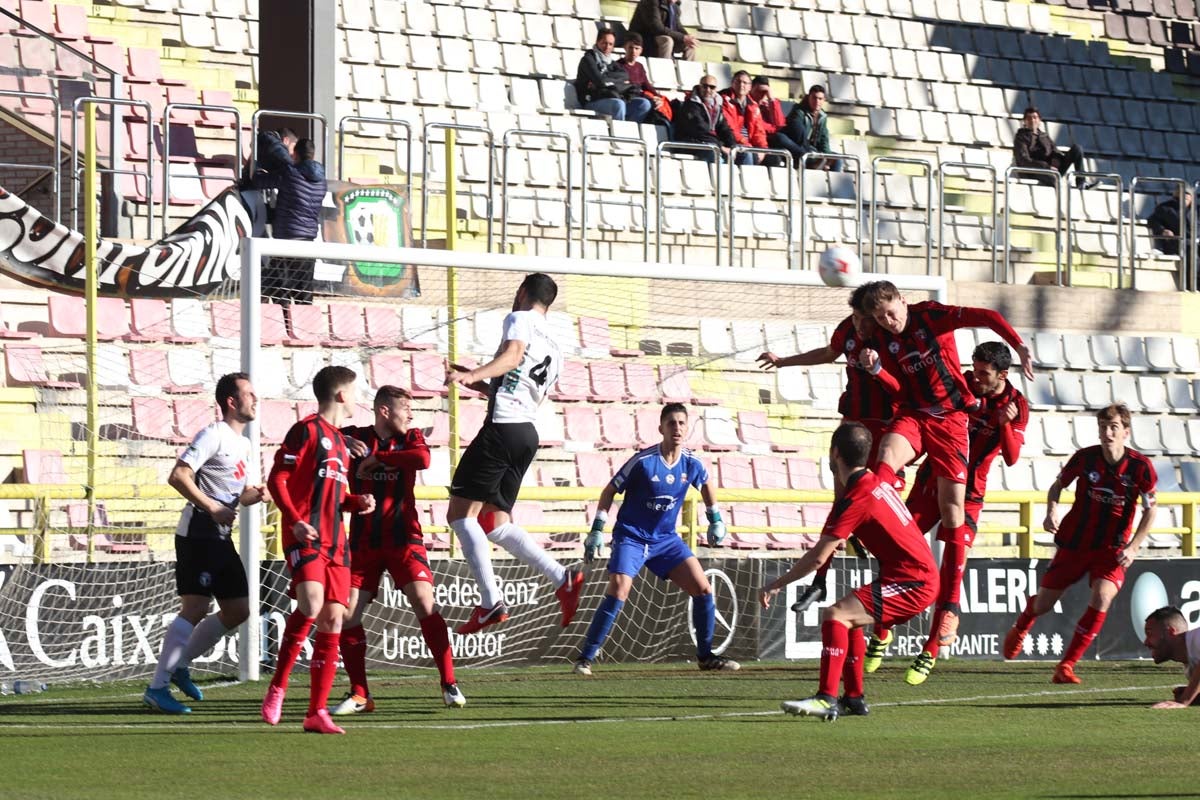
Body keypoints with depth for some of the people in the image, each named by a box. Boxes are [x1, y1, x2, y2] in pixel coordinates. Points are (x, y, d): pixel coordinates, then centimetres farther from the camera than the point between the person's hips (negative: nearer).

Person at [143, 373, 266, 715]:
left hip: (221, 539, 9)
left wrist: (255, 494, 4)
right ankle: (157, 687, -12)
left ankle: (179, 666, 21)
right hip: (198, 535, -9)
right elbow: (178, 476, -19)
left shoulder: (243, 444, 18)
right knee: (195, 609, -14)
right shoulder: (213, 436, -11)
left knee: (237, 612, 9)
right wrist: (212, 508, -21)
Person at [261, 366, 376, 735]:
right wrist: (295, 521, -20)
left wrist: (357, 503, 11)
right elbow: (277, 479, -8)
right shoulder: (306, 430, -3)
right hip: (305, 536, -8)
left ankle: (317, 712, 3)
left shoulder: (340, 441, 22)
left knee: (332, 621, 1)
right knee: (311, 604, -27)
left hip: (334, 542, 8)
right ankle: (277, 688, -14)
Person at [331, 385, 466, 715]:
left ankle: (449, 684, -6)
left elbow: (423, 459, -19)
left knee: (424, 603, -14)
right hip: (363, 542, 1)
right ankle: (359, 695, 7)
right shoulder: (355, 437, 3)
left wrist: (375, 458, -17)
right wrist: (344, 442, -20)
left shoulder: (410, 438, 3)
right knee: (347, 615, -4)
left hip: (402, 538, -1)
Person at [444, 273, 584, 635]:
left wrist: (471, 375, -34)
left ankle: (491, 602, -17)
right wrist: (480, 384, 41)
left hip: (502, 428, -9)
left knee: (460, 514, -8)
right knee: (497, 524, 12)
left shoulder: (520, 319, 2)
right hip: (527, 432, 9)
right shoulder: (554, 350, 27)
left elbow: (513, 355, -19)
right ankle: (562, 578, -4)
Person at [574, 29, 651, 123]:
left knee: (644, 103, -14)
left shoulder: (611, 62, 24)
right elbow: (600, 81, -10)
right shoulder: (588, 59, 4)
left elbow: (625, 76, 4)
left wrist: (606, 77, -9)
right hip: (594, 101, -6)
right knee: (618, 104, -37)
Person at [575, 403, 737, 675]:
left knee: (703, 590, -3)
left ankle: (706, 656, 14)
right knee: (618, 593, -23)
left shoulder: (691, 463, -5)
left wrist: (715, 519, 20)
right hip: (631, 537, -5)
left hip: (666, 538, 5)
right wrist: (597, 530, -10)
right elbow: (610, 491, -7)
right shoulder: (643, 461, -18)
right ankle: (585, 658, -15)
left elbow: (707, 483, 20)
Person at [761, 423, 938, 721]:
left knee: (835, 615, -21)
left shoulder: (856, 498, -17)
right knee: (848, 620, 23)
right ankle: (854, 698, 24)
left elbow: (818, 557, -17)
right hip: (922, 576, 10)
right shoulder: (875, 482, 11)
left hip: (912, 581, -10)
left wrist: (776, 584, -9)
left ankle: (826, 698, -32)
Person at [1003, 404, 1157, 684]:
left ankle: (1066, 666, -16)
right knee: (1042, 604, 7)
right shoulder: (1085, 458, -12)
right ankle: (1020, 629, 47)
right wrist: (1051, 511, -15)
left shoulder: (1140, 466, -14)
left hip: (1112, 548, -1)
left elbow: (1150, 509, -3)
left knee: (1102, 598, -27)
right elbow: (1057, 485, 5)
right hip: (1074, 543, 1)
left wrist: (1133, 547, -12)